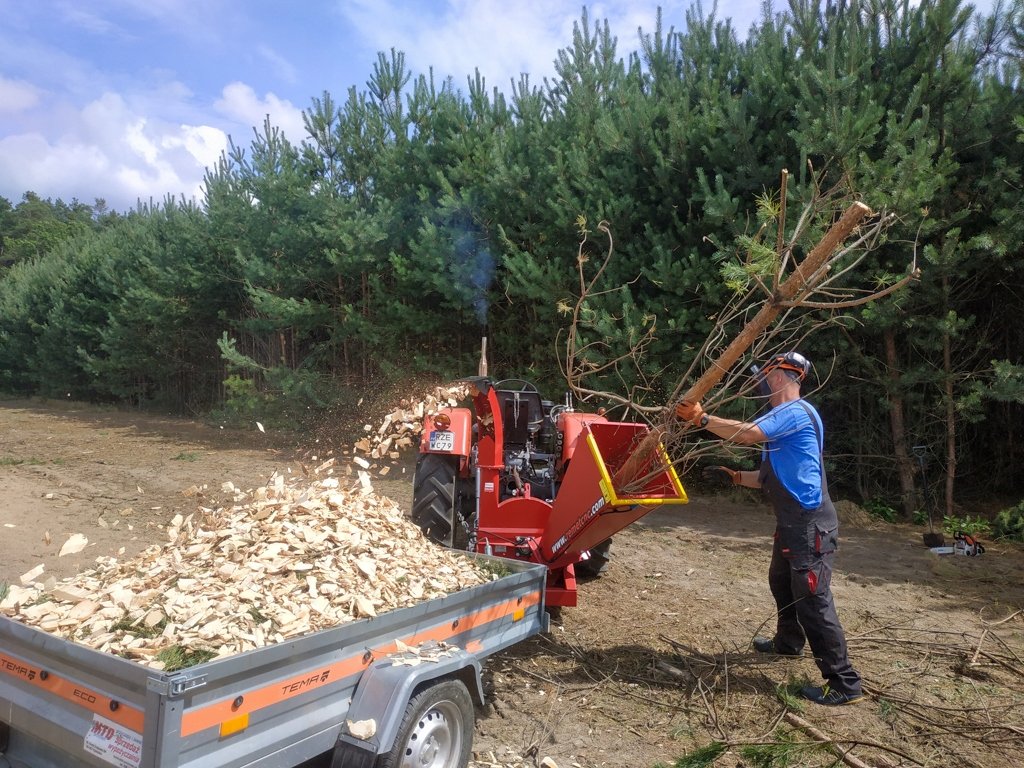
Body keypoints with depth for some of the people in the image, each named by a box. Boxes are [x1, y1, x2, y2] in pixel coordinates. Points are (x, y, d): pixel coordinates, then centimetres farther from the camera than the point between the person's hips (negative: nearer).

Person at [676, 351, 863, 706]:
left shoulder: (796, 412, -16)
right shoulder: (783, 417, 17)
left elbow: (748, 433, -30)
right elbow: (771, 476, 20)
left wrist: (701, 418, -21)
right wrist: (736, 477, 7)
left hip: (810, 526, -11)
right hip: (792, 524, 11)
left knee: (813, 601, -8)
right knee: (781, 583, 27)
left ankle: (844, 683, 1)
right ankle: (788, 642, 48)